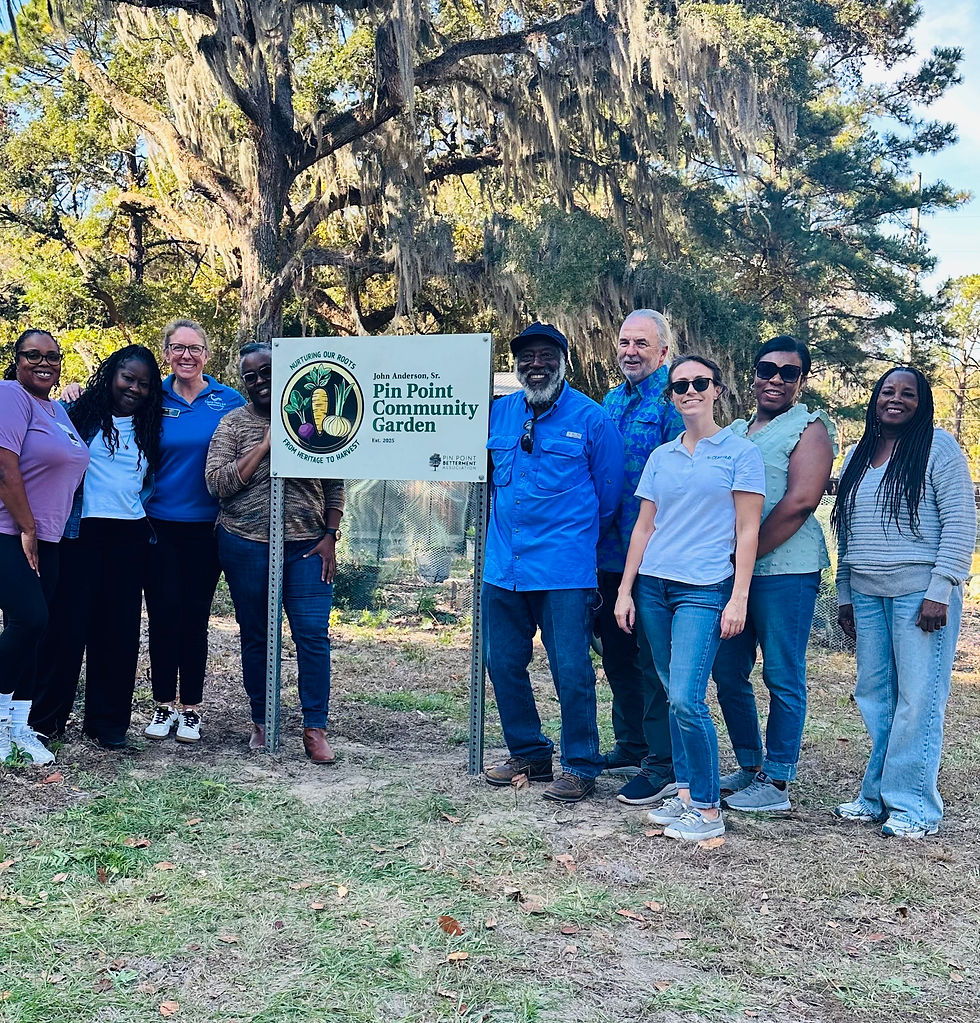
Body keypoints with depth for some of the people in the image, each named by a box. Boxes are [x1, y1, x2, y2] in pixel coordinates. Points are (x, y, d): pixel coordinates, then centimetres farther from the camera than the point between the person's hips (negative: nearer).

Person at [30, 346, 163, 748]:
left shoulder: (149, 428, 12)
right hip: (81, 533, -3)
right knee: (68, 623, 0)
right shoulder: (83, 414, 0)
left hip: (129, 537, 4)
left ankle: (107, 721, 16)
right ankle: (47, 717, 14)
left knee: (119, 628, 6)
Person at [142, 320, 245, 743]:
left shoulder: (229, 401, 1)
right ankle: (164, 704, 17)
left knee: (195, 615, 6)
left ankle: (191, 707, 17)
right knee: (163, 613, 2)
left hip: (205, 526, 0)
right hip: (159, 524, 1)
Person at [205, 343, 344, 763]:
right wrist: (265, 445, -12)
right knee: (255, 637, 8)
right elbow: (217, 482, -8)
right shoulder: (233, 424, 3)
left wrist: (330, 536, 0)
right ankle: (261, 723, 22)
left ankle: (315, 729, 3)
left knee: (313, 633, -5)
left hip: (306, 546, 0)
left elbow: (334, 483, 8)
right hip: (246, 545, 0)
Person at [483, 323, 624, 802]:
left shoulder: (592, 418, -3)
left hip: (565, 568, -5)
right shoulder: (498, 413, 8)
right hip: (503, 563, 5)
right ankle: (528, 753, 28)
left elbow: (607, 496, 4)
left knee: (571, 671, -2)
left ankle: (580, 767, 15)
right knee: (503, 664, 11)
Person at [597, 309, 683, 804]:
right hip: (610, 553, 8)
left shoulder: (671, 401, -9)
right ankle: (631, 745, 31)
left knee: (653, 659, -2)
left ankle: (664, 765, 8)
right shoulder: (611, 401, 15)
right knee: (616, 652, 16)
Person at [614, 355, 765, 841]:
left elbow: (747, 531, -3)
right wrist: (625, 590, 9)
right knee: (674, 696, 8)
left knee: (686, 698, -13)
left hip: (705, 589, -5)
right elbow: (644, 527, 14)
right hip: (653, 585, 5)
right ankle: (684, 791, 19)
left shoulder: (740, 452, 0)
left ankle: (708, 809, 0)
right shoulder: (661, 456, 13)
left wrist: (739, 598, -9)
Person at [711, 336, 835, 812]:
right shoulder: (733, 432, 17)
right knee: (728, 674, 11)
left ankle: (776, 782, 9)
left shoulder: (810, 428, -3)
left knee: (783, 678, 0)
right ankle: (749, 767, 25)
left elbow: (799, 502, -15)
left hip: (784, 568, -7)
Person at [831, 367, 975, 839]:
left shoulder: (938, 447, -2)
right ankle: (878, 794, 18)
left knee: (918, 698, -3)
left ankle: (913, 804, 5)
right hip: (867, 594, 6)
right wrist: (845, 594, 16)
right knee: (874, 695, 8)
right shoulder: (857, 456, 17)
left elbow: (961, 523, -7)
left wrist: (940, 591, -14)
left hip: (920, 592, -6)